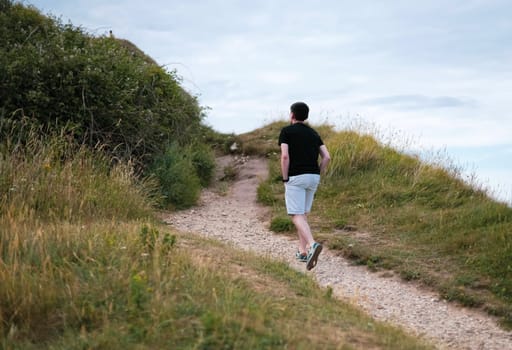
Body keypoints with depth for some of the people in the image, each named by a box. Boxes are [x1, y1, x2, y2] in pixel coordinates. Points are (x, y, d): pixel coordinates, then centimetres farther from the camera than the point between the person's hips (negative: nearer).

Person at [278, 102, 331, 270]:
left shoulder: (286, 131, -2)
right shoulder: (313, 133, 14)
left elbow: (285, 156, -14)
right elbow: (326, 157, 4)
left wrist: (285, 179, -5)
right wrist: (317, 176, 12)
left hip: (295, 178, -6)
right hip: (313, 178, 6)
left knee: (297, 217, -10)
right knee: (303, 214, 20)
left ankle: (312, 245, -33)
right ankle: (302, 251, 17)